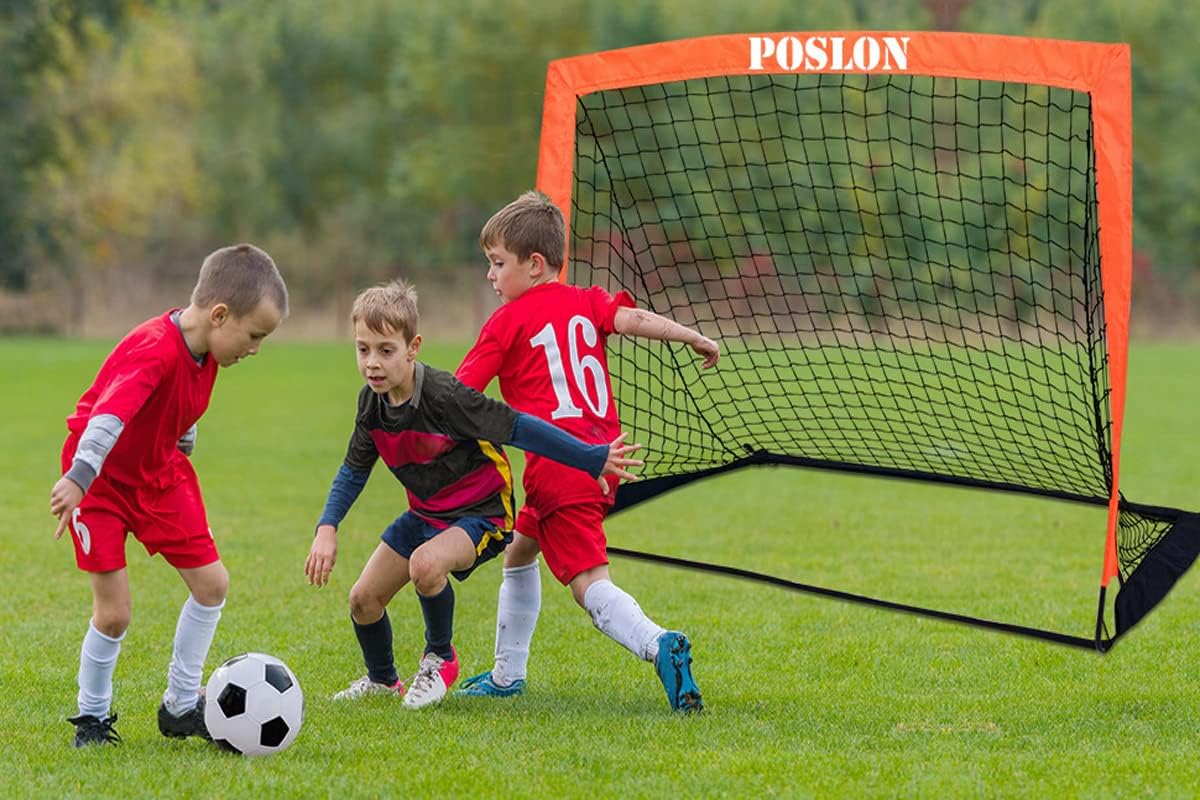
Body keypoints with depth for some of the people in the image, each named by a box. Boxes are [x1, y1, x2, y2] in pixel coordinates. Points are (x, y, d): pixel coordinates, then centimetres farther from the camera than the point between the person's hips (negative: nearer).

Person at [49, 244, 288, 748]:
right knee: (114, 611, -11)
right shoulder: (154, 352, -33)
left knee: (212, 582, 3)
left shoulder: (206, 347, -7)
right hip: (101, 478, -8)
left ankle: (181, 706, 16)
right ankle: (92, 717, 12)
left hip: (158, 471, 8)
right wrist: (78, 478, -60)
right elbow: (110, 413, -48)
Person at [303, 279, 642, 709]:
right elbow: (354, 470, 8)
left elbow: (519, 428, -25)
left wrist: (594, 459, -24)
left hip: (481, 512, -7)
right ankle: (382, 680, 35)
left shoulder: (443, 396, -29)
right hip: (425, 513, 7)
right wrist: (327, 528, -4)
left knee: (426, 564, -35)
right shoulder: (372, 403, -7)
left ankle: (440, 658, -7)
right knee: (363, 599, 4)